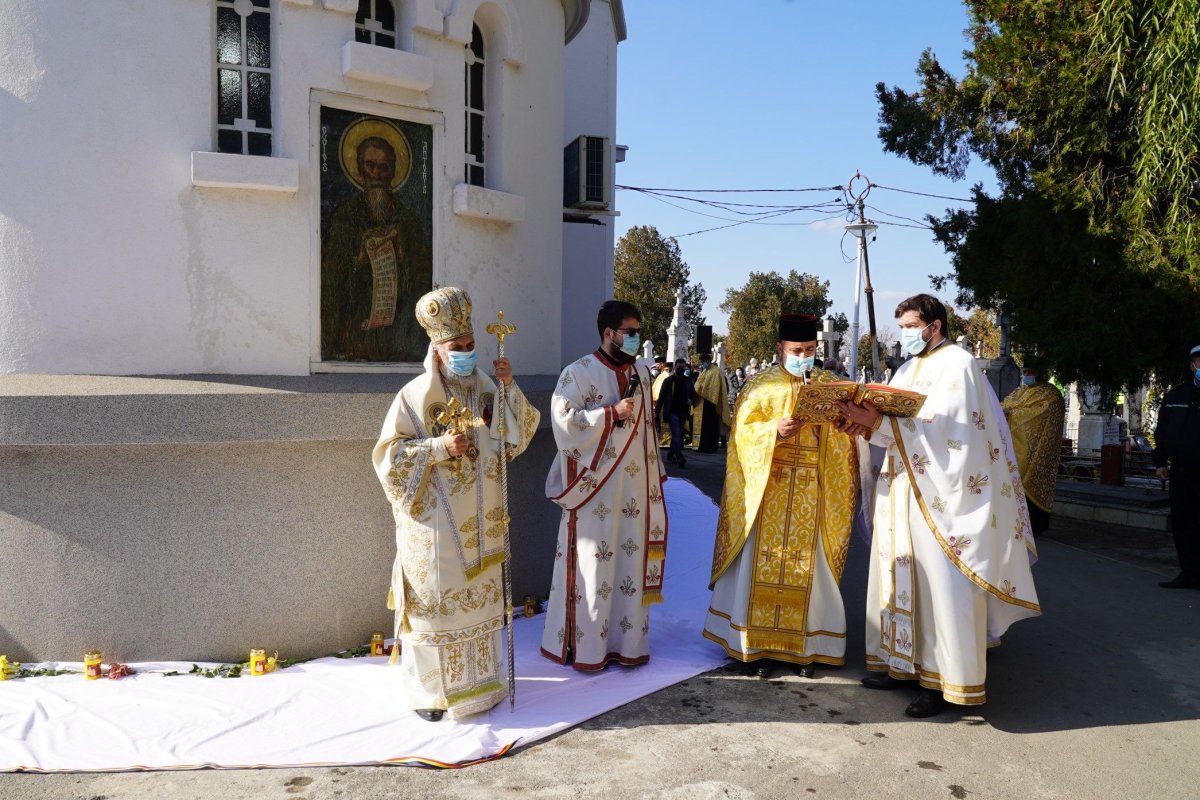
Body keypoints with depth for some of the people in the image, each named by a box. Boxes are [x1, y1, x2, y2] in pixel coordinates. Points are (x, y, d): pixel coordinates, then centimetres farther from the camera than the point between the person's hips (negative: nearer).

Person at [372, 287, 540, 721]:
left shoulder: (485, 389, 4)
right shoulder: (414, 396, -10)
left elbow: (520, 436, 4)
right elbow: (388, 455, -10)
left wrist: (510, 388, -9)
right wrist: (439, 447, -21)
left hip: (480, 523, 5)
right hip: (436, 524, -5)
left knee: (479, 600, 15)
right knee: (434, 603, 4)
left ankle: (478, 680, 31)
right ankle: (427, 690, 21)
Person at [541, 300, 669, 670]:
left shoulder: (641, 373, 11)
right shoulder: (578, 372, -8)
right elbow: (563, 421, -15)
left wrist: (655, 475, 15)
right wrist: (612, 413, -18)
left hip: (634, 487, 6)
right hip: (595, 487, -6)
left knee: (631, 560, 10)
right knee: (592, 564, 0)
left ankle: (627, 641, 22)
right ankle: (584, 646, 13)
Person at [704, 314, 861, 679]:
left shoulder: (831, 385, 8)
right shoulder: (761, 385, 1)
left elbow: (843, 437, 4)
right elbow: (744, 432, -5)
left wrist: (824, 431, -18)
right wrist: (775, 430, -23)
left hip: (812, 495, 2)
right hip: (768, 491, -1)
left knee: (809, 567, 5)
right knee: (762, 564, 2)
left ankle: (805, 644, 17)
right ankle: (760, 644, 13)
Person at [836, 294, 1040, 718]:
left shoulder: (957, 364, -7)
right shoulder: (908, 370, 18)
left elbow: (936, 426, -18)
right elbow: (894, 427, 13)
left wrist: (877, 423, -27)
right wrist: (866, 421, -8)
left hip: (939, 496, -8)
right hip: (903, 493, 8)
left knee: (941, 583, -5)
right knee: (903, 577, 10)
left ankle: (946, 681, 3)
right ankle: (904, 663, 19)